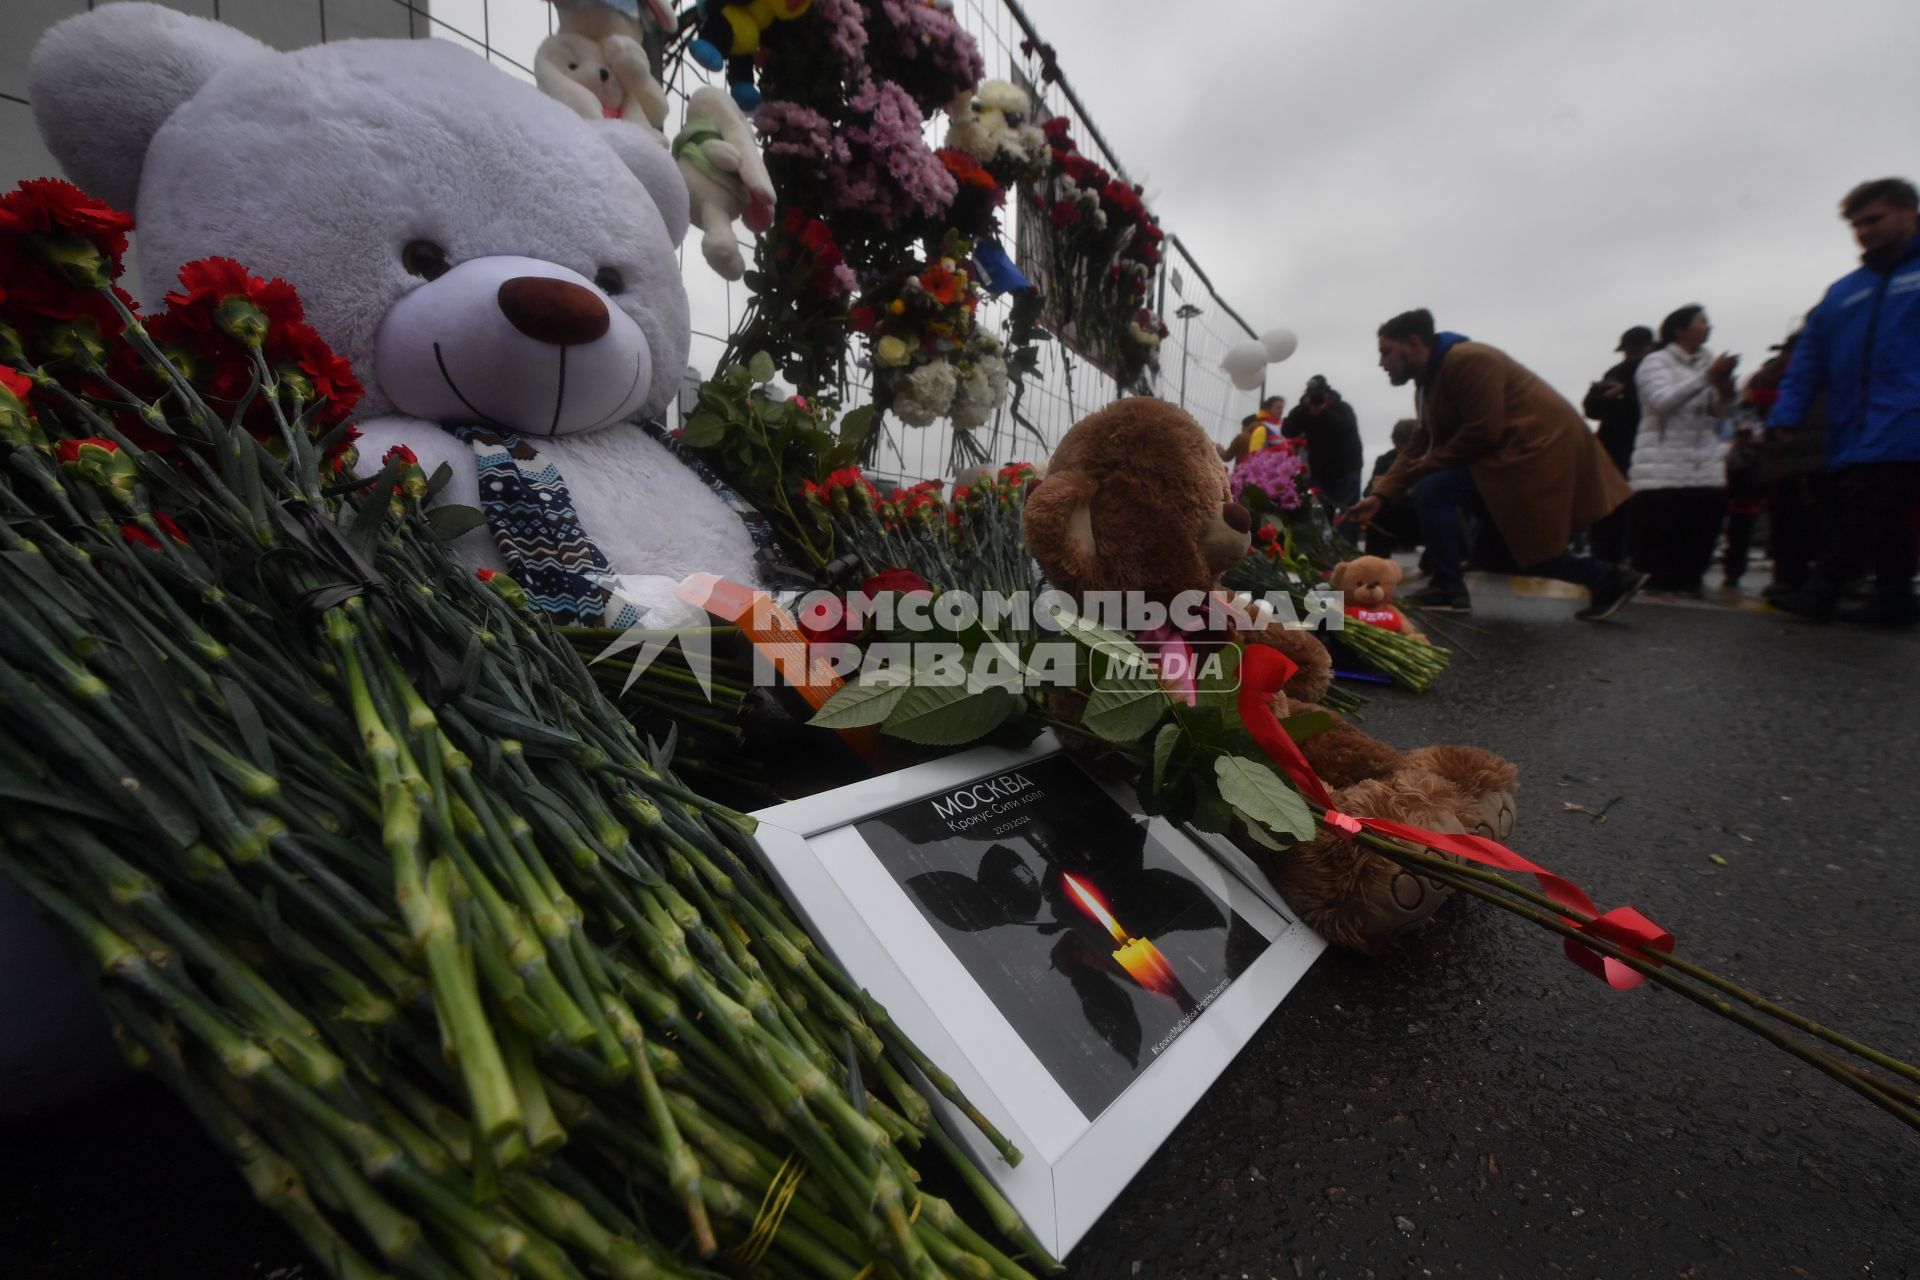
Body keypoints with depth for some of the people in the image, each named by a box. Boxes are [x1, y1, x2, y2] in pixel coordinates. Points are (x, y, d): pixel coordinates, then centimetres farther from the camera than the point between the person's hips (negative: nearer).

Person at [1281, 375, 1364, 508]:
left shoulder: (1343, 408, -7)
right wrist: (1303, 408, -25)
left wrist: (1325, 412, -33)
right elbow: (1287, 432, -15)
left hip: (1346, 471, -2)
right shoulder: (1305, 412, -1)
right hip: (1319, 472, 2)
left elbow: (1348, 428, -27)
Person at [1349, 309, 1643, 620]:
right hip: (1514, 451, 11)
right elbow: (1418, 447, 6)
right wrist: (1381, 495, -6)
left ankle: (1448, 589, -13)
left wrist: (1432, 463, -12)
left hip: (1538, 448, -11)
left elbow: (1482, 432, -25)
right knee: (1507, 544, 16)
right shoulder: (1431, 381, 14)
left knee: (1431, 492, -20)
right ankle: (1606, 576, 22)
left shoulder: (1468, 360, -17)